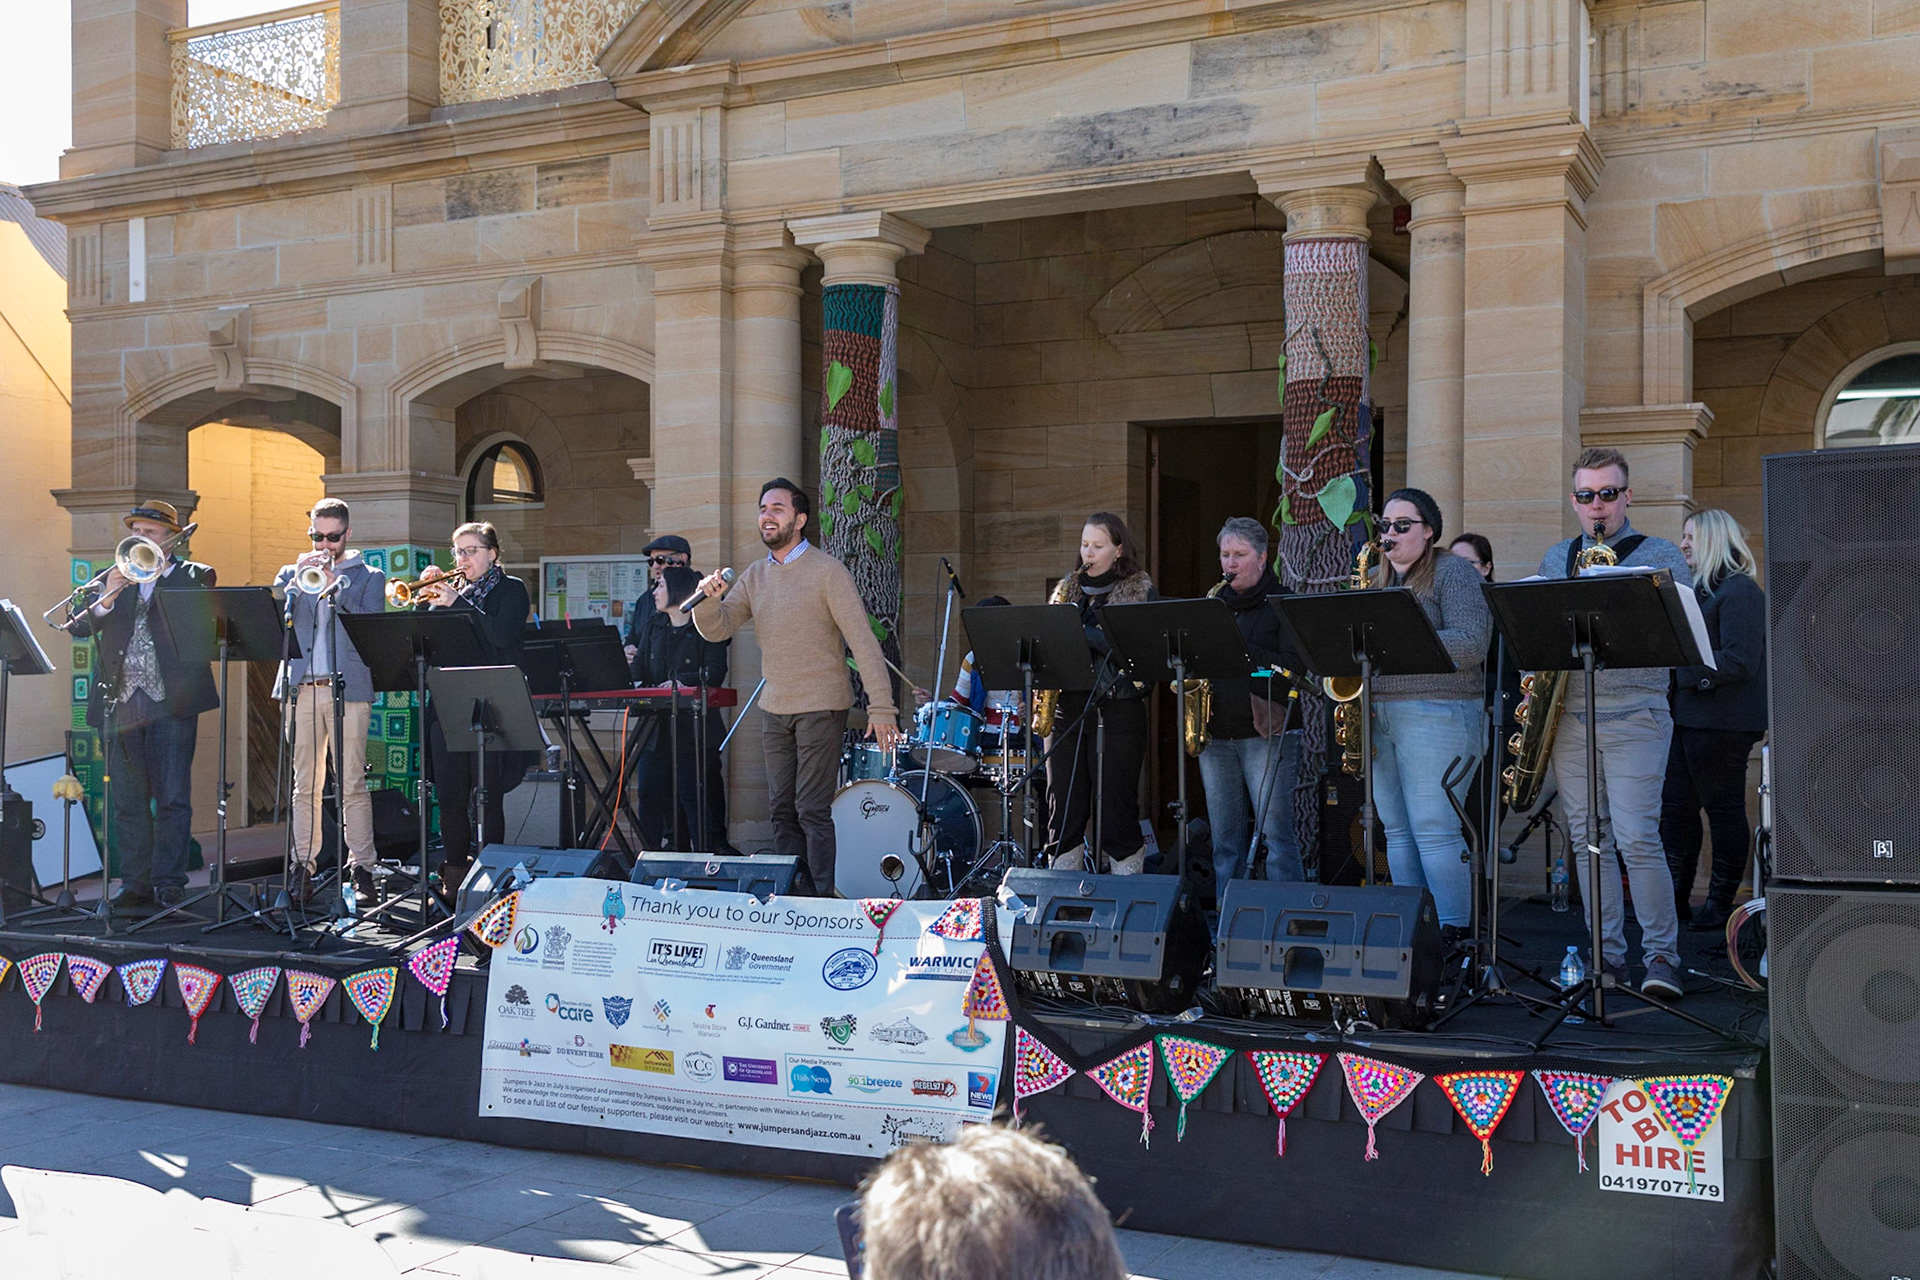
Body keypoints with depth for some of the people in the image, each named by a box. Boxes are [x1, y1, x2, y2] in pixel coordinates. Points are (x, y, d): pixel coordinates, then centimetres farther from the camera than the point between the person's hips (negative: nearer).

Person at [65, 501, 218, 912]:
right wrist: (105, 600, -11)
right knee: (127, 801, 6)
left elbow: (204, 624, -11)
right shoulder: (116, 578, 17)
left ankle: (168, 883, 2)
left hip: (171, 702, -4)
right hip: (121, 703, 4)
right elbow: (78, 629, 8)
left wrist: (159, 574, -11)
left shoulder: (194, 576, 7)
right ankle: (135, 884, 13)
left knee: (172, 798, -4)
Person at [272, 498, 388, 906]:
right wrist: (298, 579, -7)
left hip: (349, 689, -2)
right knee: (305, 786, 2)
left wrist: (335, 588, -12)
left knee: (352, 785, -6)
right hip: (300, 689, 3)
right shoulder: (292, 574, 18)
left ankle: (362, 869, -3)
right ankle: (303, 866, 7)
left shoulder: (369, 577, 12)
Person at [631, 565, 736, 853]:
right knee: (650, 793, 4)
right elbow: (639, 666, 12)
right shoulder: (654, 624, 15)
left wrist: (680, 682, -22)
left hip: (694, 726, -6)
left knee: (694, 794, -5)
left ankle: (705, 853, 3)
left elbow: (715, 673, -13)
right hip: (657, 724, 6)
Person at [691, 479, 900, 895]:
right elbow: (718, 629, 6)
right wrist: (708, 598, -16)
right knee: (781, 809, 10)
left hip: (821, 707, -6)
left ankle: (820, 898, -1)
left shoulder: (827, 571, -9)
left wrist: (881, 708, -18)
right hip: (774, 709, 6)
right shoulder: (755, 576, 10)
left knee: (813, 811, -7)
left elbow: (863, 641, -13)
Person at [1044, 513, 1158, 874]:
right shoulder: (1067, 589, 16)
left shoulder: (1141, 592, 0)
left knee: (1116, 811, -5)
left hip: (1117, 712, -5)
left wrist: (1085, 635, -17)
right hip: (1065, 711, 5)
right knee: (1063, 810, 5)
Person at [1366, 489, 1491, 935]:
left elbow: (1471, 643, -14)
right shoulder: (1374, 580, 20)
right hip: (1376, 714, 7)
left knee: (1434, 829, -10)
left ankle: (1454, 931, -4)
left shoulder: (1453, 573, -2)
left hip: (1435, 713, -7)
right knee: (1397, 829, 8)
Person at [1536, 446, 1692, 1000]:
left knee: (1636, 838, -10)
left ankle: (1661, 955, 1)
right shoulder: (1555, 558, 15)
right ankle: (1607, 954, 14)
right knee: (1588, 838, 6)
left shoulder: (1661, 556, 2)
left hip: (1634, 718, -4)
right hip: (1568, 716, 5)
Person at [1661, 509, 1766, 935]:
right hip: (1688, 719, 10)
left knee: (1724, 811, 0)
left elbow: (1739, 662, -20)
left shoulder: (1741, 591, -11)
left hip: (1723, 723, -10)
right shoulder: (1701, 590, 19)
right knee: (1676, 807, 9)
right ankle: (1675, 899, 16)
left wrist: (1683, 668, -22)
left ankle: (1720, 904, 8)